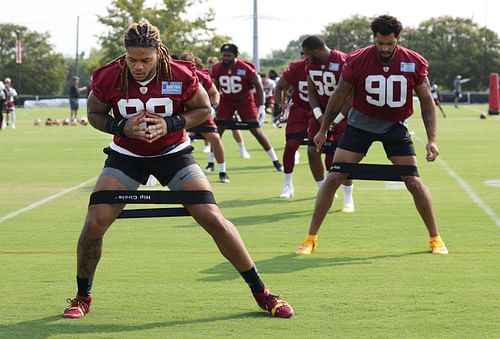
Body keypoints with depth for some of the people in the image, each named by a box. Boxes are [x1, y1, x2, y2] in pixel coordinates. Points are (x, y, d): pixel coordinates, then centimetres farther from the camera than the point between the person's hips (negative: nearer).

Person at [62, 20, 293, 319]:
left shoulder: (181, 75, -22)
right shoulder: (108, 78, -19)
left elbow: (203, 109, -6)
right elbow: (94, 114, -2)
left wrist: (171, 124, -23)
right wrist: (122, 127, -22)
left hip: (173, 154, -1)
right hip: (126, 157, 1)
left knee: (214, 220, -10)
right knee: (94, 224, -12)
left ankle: (261, 293, 4)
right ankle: (83, 297, 12)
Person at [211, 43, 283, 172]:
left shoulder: (245, 68, -23)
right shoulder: (217, 69, -12)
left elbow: (258, 85, -12)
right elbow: (215, 88, 7)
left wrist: (261, 106, -13)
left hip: (245, 99, -3)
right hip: (226, 101, 3)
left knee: (256, 130, -5)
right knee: (217, 131, -5)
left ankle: (275, 161, 4)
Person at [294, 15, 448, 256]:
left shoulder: (415, 63, -15)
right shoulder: (357, 61, -17)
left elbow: (427, 102, -4)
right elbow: (339, 96, -2)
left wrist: (432, 139, -10)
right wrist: (323, 130, 6)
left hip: (395, 127, 0)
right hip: (360, 124, 0)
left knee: (414, 183, -3)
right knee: (333, 178, -7)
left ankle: (435, 238, 13)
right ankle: (311, 238, 2)